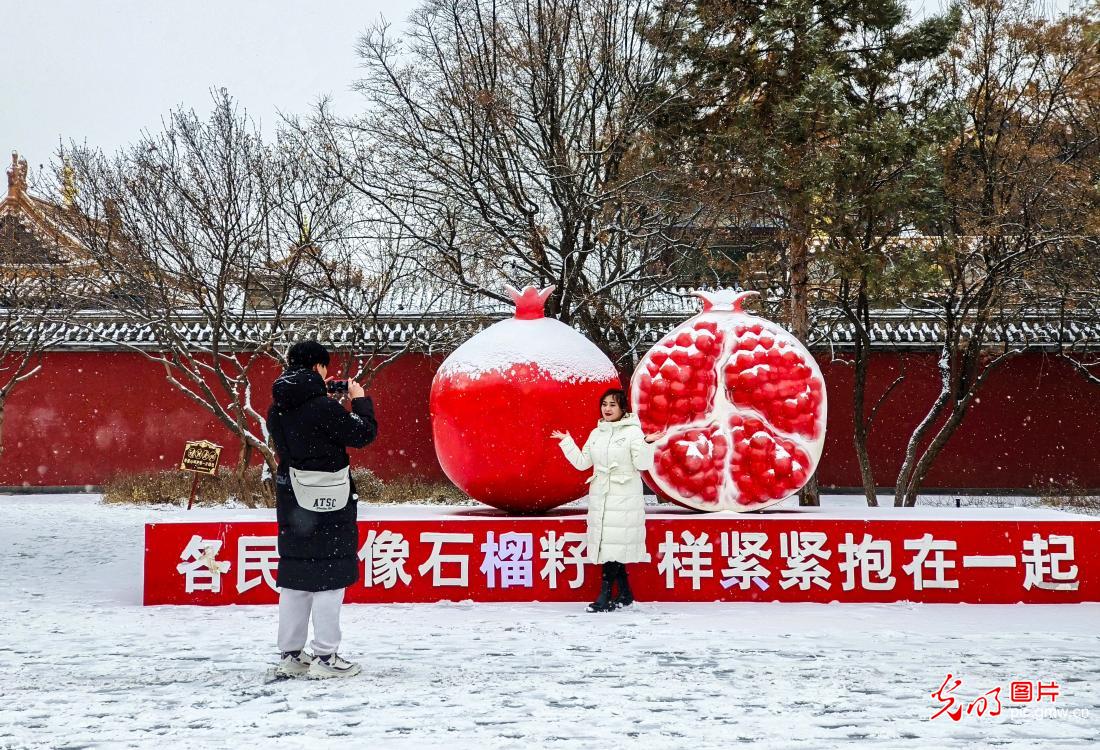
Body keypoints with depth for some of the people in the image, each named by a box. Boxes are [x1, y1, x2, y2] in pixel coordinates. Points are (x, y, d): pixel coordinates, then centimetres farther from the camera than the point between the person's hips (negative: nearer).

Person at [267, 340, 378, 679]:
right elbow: (363, 433, -10)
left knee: (295, 577, 13)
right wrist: (360, 401, 6)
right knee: (330, 576, 0)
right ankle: (324, 657, 2)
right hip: (327, 503, -7)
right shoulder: (323, 407, -18)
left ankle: (290, 655, 18)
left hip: (292, 500, 7)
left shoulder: (278, 409, 4)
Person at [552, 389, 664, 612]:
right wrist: (566, 442, 13)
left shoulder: (633, 431, -5)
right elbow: (582, 462, 16)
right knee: (605, 544, 6)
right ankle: (625, 594, 17)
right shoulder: (597, 433, 13)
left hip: (624, 499, -6)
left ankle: (605, 595, -7)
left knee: (614, 545, -10)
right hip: (600, 497, 6)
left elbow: (643, 465, -10)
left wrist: (646, 443, -25)